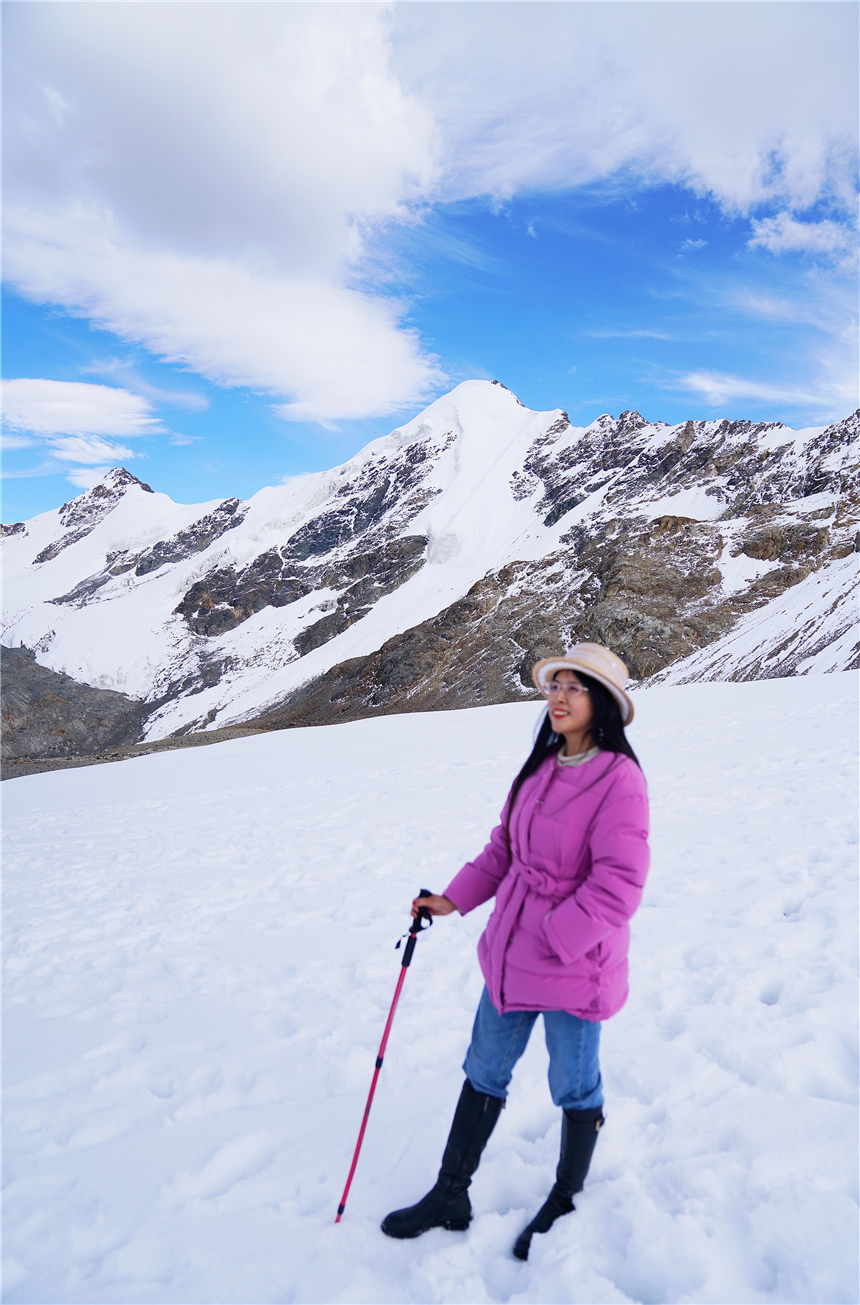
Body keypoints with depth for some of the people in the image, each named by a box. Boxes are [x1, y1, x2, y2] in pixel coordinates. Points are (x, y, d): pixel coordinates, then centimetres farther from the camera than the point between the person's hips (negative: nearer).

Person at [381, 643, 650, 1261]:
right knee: (484, 1072, 19)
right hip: (512, 953, 7)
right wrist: (455, 898, 5)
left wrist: (555, 941, -20)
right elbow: (505, 847, 12)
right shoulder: (542, 767, 3)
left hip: (575, 966, -7)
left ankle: (565, 1203, 41)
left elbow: (617, 884, -23)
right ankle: (451, 1195, 37)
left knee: (574, 1087, 16)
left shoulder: (619, 779, -20)